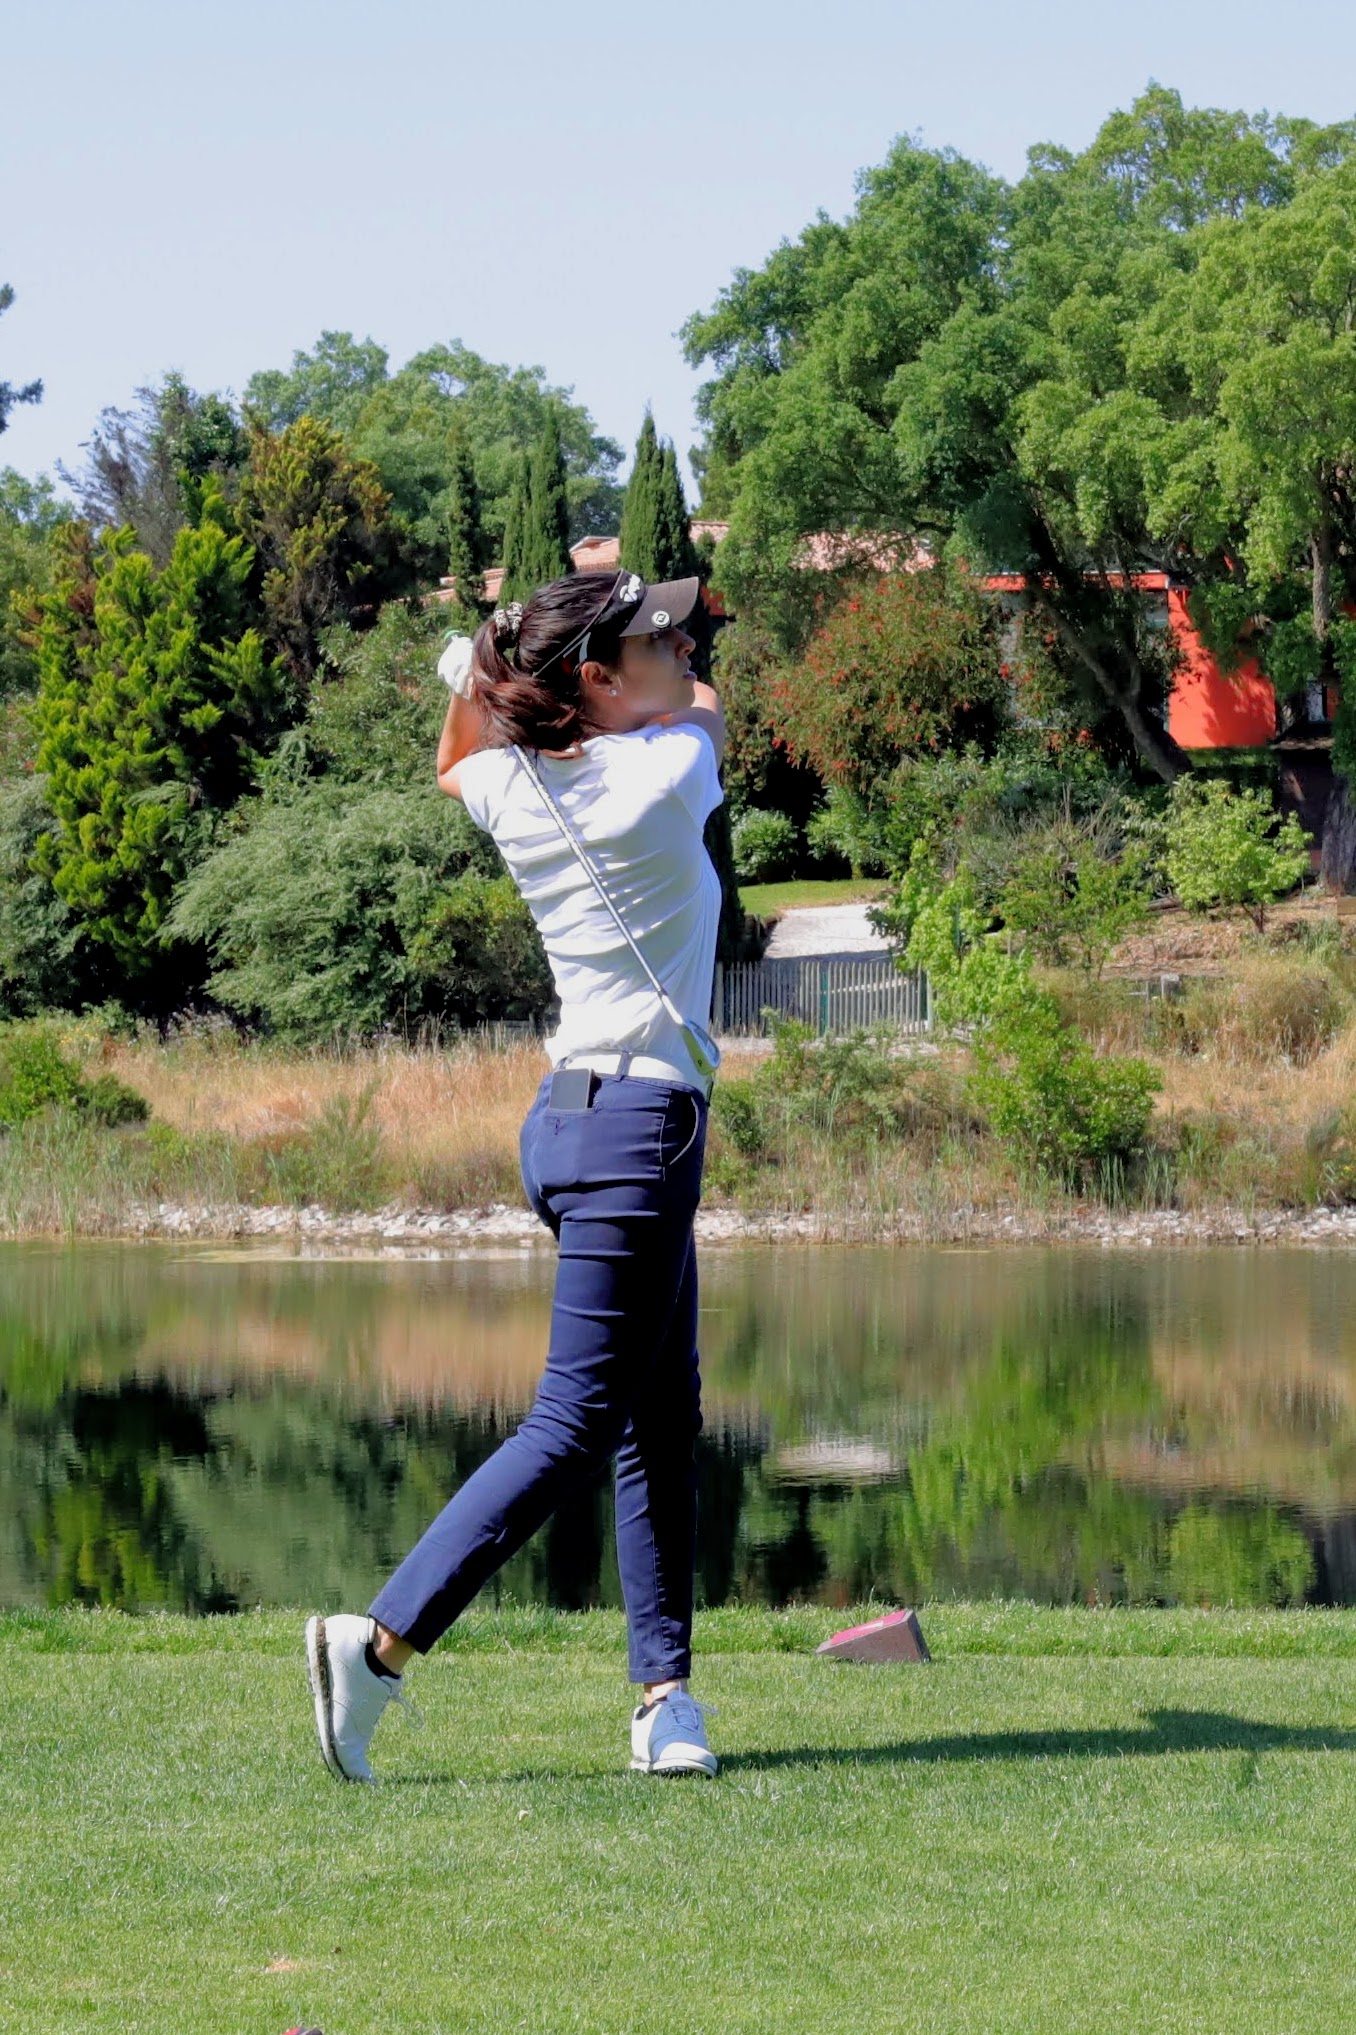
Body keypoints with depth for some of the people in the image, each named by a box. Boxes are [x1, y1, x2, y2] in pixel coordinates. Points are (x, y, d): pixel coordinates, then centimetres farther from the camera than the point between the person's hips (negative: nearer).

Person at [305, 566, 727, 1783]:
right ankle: (384, 1642, -13)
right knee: (577, 1421, -8)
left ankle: (666, 1689, 10)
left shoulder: (510, 787, 6)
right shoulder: (670, 773, -11)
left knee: (663, 1415, 11)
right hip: (638, 1121, -8)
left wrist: (478, 675, 19)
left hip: (580, 1116, 8)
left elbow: (452, 772, 32)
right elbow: (710, 709, 14)